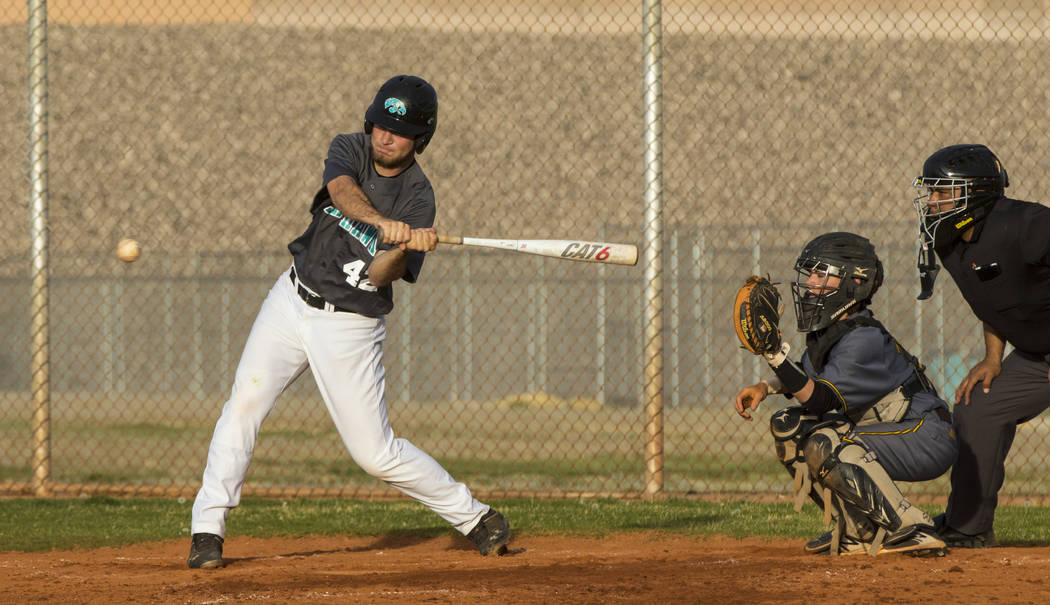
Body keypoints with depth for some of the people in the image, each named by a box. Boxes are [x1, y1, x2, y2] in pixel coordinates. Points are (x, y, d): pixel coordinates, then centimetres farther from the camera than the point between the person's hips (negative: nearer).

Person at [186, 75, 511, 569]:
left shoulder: (417, 198, -12)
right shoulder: (349, 150, -3)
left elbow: (379, 277, -20)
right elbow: (342, 191, -28)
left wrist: (403, 249, -41)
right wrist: (385, 225, -46)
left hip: (349, 326, -4)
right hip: (292, 300, 4)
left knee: (374, 452, -4)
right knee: (244, 402, -12)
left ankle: (475, 518, 12)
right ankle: (208, 528, -8)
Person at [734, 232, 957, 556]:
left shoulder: (865, 339, -25)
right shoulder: (828, 329, 3)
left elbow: (820, 400, -30)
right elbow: (807, 375, 21)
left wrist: (775, 353, -39)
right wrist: (765, 387, 2)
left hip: (928, 435, -10)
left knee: (827, 446, -28)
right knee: (789, 425, 6)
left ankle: (911, 529, -22)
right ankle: (860, 532, 8)